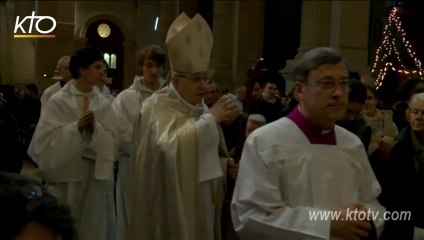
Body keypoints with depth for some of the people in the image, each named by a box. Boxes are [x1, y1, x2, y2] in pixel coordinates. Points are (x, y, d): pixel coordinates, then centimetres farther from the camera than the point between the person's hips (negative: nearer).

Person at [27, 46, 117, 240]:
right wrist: (76, 127, -22)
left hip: (97, 174, 3)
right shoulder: (58, 101, -7)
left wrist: (95, 128, -19)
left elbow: (110, 140, -2)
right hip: (68, 174, -3)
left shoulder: (103, 103, 3)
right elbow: (48, 140, -12)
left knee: (96, 224, 10)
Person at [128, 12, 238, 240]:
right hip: (173, 203, -7)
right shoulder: (157, 107, -13)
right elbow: (171, 145, -32)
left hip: (201, 203, 7)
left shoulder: (199, 106, 9)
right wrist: (211, 118, -26)